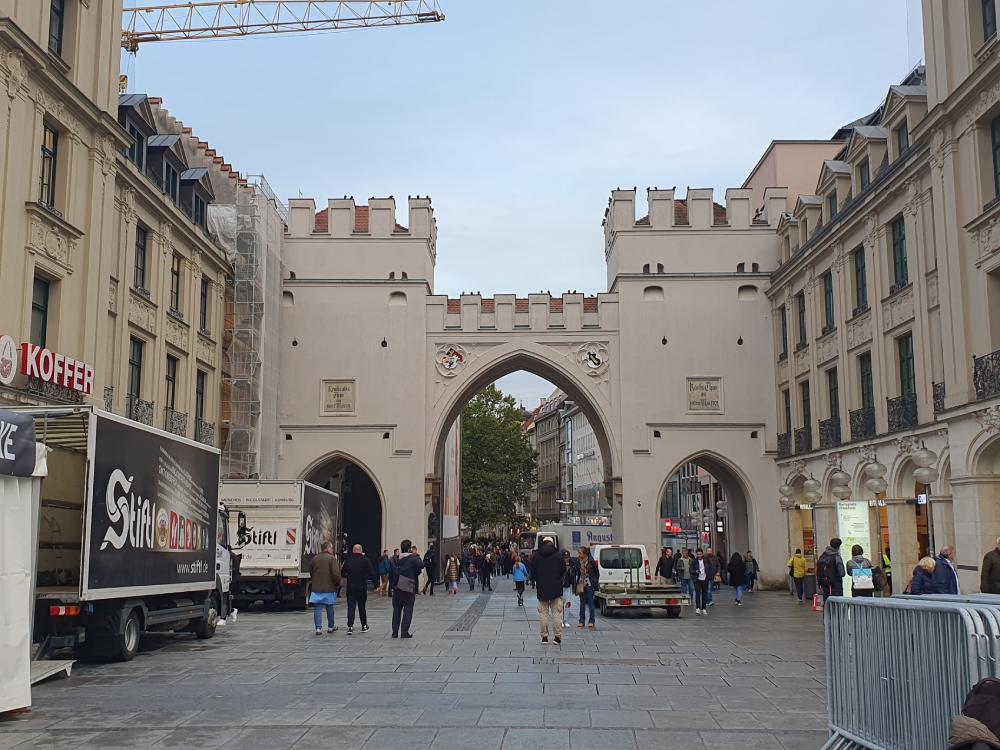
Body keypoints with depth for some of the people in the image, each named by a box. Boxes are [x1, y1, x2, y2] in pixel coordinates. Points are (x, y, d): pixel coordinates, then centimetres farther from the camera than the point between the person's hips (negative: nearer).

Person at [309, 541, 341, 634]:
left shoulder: (314, 559, 8)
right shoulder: (331, 558, -9)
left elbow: (311, 572, 17)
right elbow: (336, 573, -15)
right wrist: (337, 582, 0)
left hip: (316, 588, 3)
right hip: (329, 588, -3)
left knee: (317, 608, 2)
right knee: (330, 607, 12)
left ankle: (318, 628, -7)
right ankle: (331, 627, 23)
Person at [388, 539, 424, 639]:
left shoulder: (395, 559, 6)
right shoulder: (413, 558, -10)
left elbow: (390, 573, 8)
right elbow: (421, 565, -19)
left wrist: (392, 585, 14)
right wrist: (417, 556, -4)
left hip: (397, 588, 4)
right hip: (409, 589, -4)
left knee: (396, 609, 11)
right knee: (408, 609, 2)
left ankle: (395, 632, 11)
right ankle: (404, 632, -2)